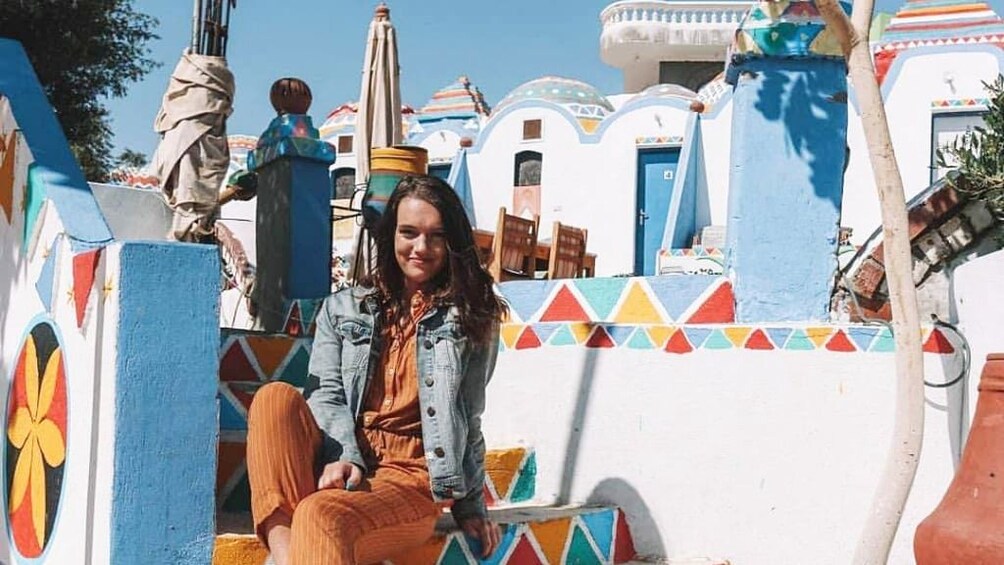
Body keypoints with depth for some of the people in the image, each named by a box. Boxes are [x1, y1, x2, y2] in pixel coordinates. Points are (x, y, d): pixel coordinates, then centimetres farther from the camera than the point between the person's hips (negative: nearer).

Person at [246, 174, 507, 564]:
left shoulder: (472, 318, 11)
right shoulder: (342, 308, 16)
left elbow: (467, 418, 10)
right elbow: (325, 394, 4)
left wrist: (471, 505, 9)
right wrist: (343, 458, -16)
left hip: (412, 475, -4)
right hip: (339, 463, 4)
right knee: (276, 397, -29)